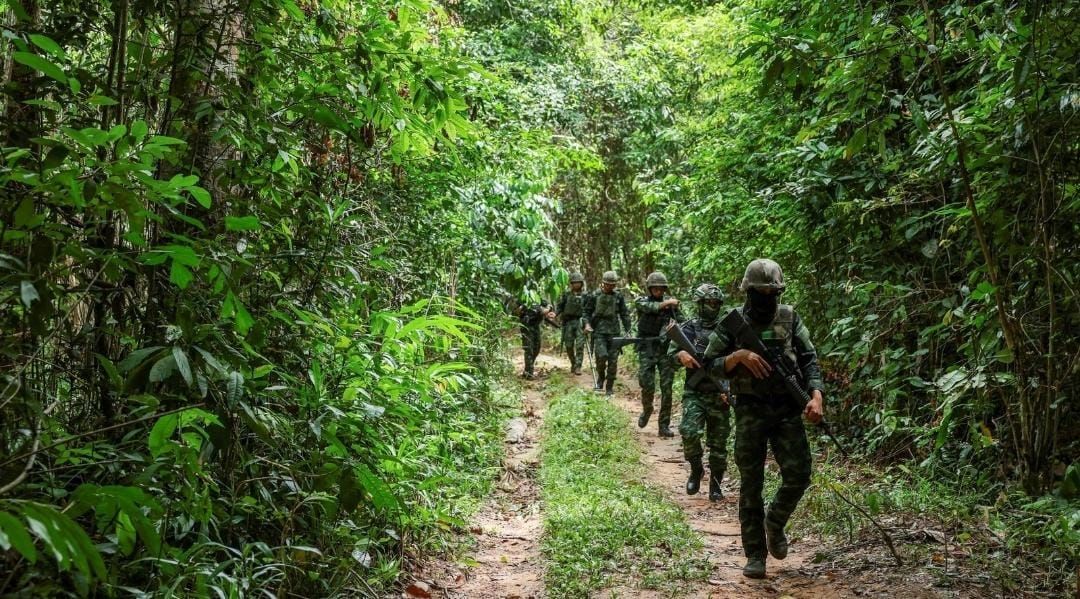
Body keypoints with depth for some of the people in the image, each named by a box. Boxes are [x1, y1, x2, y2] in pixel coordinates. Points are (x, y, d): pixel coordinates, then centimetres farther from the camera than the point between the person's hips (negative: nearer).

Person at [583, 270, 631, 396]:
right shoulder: (594, 296, 3)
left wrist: (628, 330, 3)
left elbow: (624, 314, 9)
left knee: (613, 361, 1)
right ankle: (600, 378, 10)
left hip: (614, 332, 2)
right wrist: (587, 323, -9)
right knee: (602, 356, -19)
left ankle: (609, 388, 12)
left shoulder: (619, 297, 6)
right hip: (599, 331, -2)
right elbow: (587, 311, 9)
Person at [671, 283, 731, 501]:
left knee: (718, 442, 5)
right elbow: (672, 354, -1)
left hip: (719, 395, 1)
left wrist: (729, 389, -8)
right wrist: (681, 354, -25)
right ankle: (696, 469, 6)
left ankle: (715, 484, 20)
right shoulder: (689, 328, 5)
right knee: (690, 432, -20)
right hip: (694, 393, -1)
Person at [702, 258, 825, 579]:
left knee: (798, 474, -7)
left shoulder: (789, 318, 5)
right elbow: (709, 364, -1)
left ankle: (774, 523, 23)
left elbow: (809, 359, 2)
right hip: (750, 412, -2)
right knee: (751, 484, 3)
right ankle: (755, 555, 13)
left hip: (787, 410, 2)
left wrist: (816, 396, -13)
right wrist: (739, 356, -18)